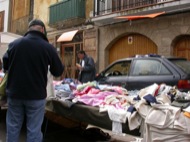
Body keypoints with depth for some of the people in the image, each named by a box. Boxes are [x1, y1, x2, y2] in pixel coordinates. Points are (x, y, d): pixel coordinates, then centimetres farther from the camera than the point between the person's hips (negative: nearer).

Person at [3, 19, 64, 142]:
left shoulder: (13, 44, -3)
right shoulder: (48, 47, -11)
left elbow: (5, 65, 12)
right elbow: (58, 72, -1)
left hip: (14, 93, 3)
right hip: (36, 95, -3)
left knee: (13, 127, 16)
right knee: (34, 130, 7)